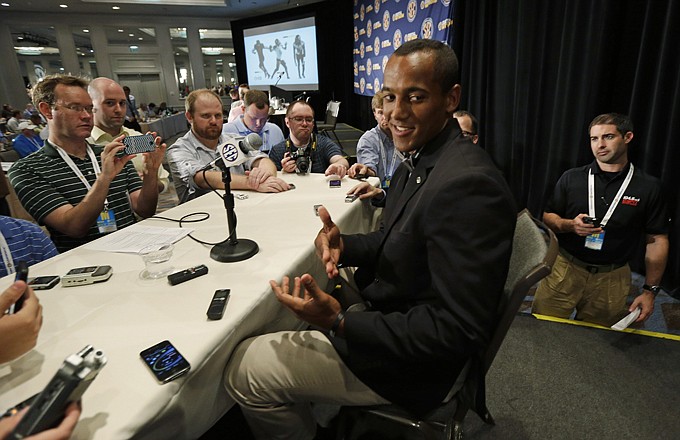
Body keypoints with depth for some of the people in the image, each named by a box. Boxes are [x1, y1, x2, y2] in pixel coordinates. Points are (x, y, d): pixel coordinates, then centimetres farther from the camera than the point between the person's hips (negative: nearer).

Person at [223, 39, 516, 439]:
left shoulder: (468, 185, -30)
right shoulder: (419, 160, 2)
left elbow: (459, 331, -28)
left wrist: (341, 323, -31)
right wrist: (343, 245, -9)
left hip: (414, 362, -9)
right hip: (386, 314, 9)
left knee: (245, 369, -3)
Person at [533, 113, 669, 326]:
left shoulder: (648, 187, -1)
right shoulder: (571, 178, 0)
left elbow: (657, 240, 2)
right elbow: (547, 218, 6)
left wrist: (650, 290, -2)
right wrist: (570, 225, -16)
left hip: (611, 279, 0)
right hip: (564, 269, 1)